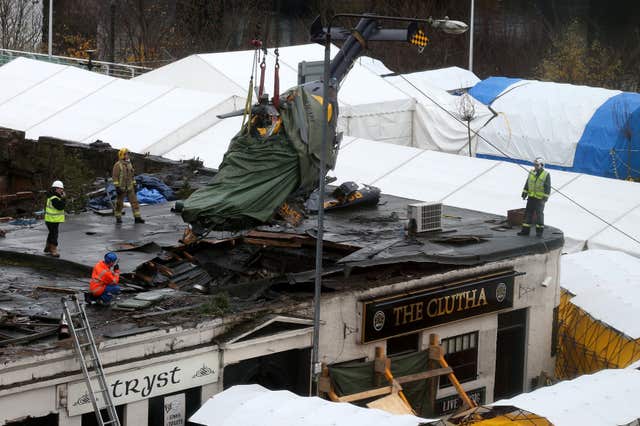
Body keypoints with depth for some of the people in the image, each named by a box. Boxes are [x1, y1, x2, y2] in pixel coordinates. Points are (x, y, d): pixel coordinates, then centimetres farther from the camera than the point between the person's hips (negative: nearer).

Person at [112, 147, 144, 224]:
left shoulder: (129, 164, 9)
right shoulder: (117, 165, -12)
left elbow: (132, 175, 16)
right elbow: (115, 177, -15)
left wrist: (134, 185, 12)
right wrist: (117, 187, -21)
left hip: (129, 188, 6)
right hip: (121, 188, -6)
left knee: (134, 202, -3)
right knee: (119, 203, 4)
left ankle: (137, 218, -5)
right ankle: (118, 218, 17)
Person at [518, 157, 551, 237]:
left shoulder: (546, 175, -8)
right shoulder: (532, 173, 7)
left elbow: (548, 188, -9)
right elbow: (527, 184, 11)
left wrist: (545, 198, -16)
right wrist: (524, 194, 3)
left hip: (540, 198, -5)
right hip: (531, 197, 5)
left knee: (539, 214, -7)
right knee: (528, 213, 6)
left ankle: (539, 231, 1)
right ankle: (526, 230, 11)